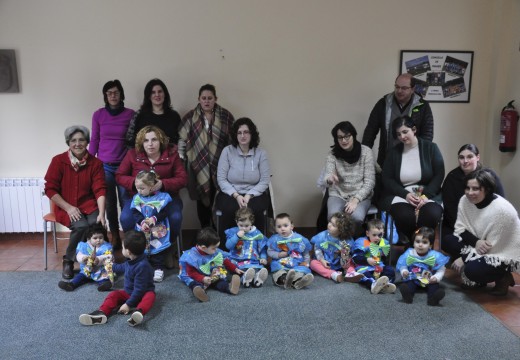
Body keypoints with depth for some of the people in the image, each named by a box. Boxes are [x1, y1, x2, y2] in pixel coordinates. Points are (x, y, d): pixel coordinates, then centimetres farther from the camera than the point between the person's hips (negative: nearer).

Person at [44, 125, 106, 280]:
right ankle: (68, 261, -5)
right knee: (81, 226, -30)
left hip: (88, 205, 1)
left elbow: (100, 190, -7)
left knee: (96, 224, -30)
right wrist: (69, 207, -15)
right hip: (65, 207, -1)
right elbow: (50, 189, -4)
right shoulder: (58, 161, -4)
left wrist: (101, 213, -22)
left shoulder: (95, 163, 0)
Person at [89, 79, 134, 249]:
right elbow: (94, 141, 7)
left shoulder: (130, 114, -1)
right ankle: (114, 236, 21)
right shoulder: (98, 115, 2)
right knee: (109, 204, 7)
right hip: (104, 166, 1)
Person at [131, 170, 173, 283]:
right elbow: (135, 213, -2)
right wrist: (142, 222, -19)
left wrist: (154, 219, -20)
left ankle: (158, 268, 3)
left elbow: (164, 213, -7)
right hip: (142, 228, 3)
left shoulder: (161, 197, -5)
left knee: (158, 247, -7)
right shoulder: (136, 198, 4)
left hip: (158, 228, -3)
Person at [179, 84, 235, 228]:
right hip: (199, 165, 0)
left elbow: (234, 139, 7)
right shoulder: (191, 117, 3)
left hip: (220, 165, 0)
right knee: (203, 198, 7)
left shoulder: (226, 116, 4)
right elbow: (182, 139, 4)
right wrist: (180, 160, -2)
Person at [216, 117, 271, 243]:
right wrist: (236, 195, -17)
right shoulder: (227, 151, -2)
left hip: (254, 194, 1)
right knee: (230, 209, -32)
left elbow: (265, 181, -4)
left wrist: (249, 195, -18)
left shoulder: (261, 153, 0)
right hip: (230, 193, 0)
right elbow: (221, 179, -5)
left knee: (255, 210, -31)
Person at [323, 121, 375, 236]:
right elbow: (328, 177, -14)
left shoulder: (366, 152, -7)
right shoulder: (333, 154, -3)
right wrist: (330, 178, -40)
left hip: (360, 196, -1)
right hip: (338, 195, 1)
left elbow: (370, 182, -8)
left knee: (356, 217, -32)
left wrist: (355, 200, -20)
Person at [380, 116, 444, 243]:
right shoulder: (394, 152, 8)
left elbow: (439, 175, -1)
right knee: (405, 216, -32)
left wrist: (425, 195, -16)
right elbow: (387, 179, 3)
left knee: (432, 215, -32)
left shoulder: (431, 148, 5)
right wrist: (406, 194, -13)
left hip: (428, 193, 0)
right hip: (401, 195, 0)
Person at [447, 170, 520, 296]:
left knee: (473, 270, -30)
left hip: (504, 254, -7)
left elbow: (492, 247, -24)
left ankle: (503, 277, 2)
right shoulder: (465, 200, -10)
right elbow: (460, 228, -4)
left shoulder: (501, 210, -29)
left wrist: (464, 259, -20)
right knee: (449, 241, -11)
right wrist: (476, 242, -25)